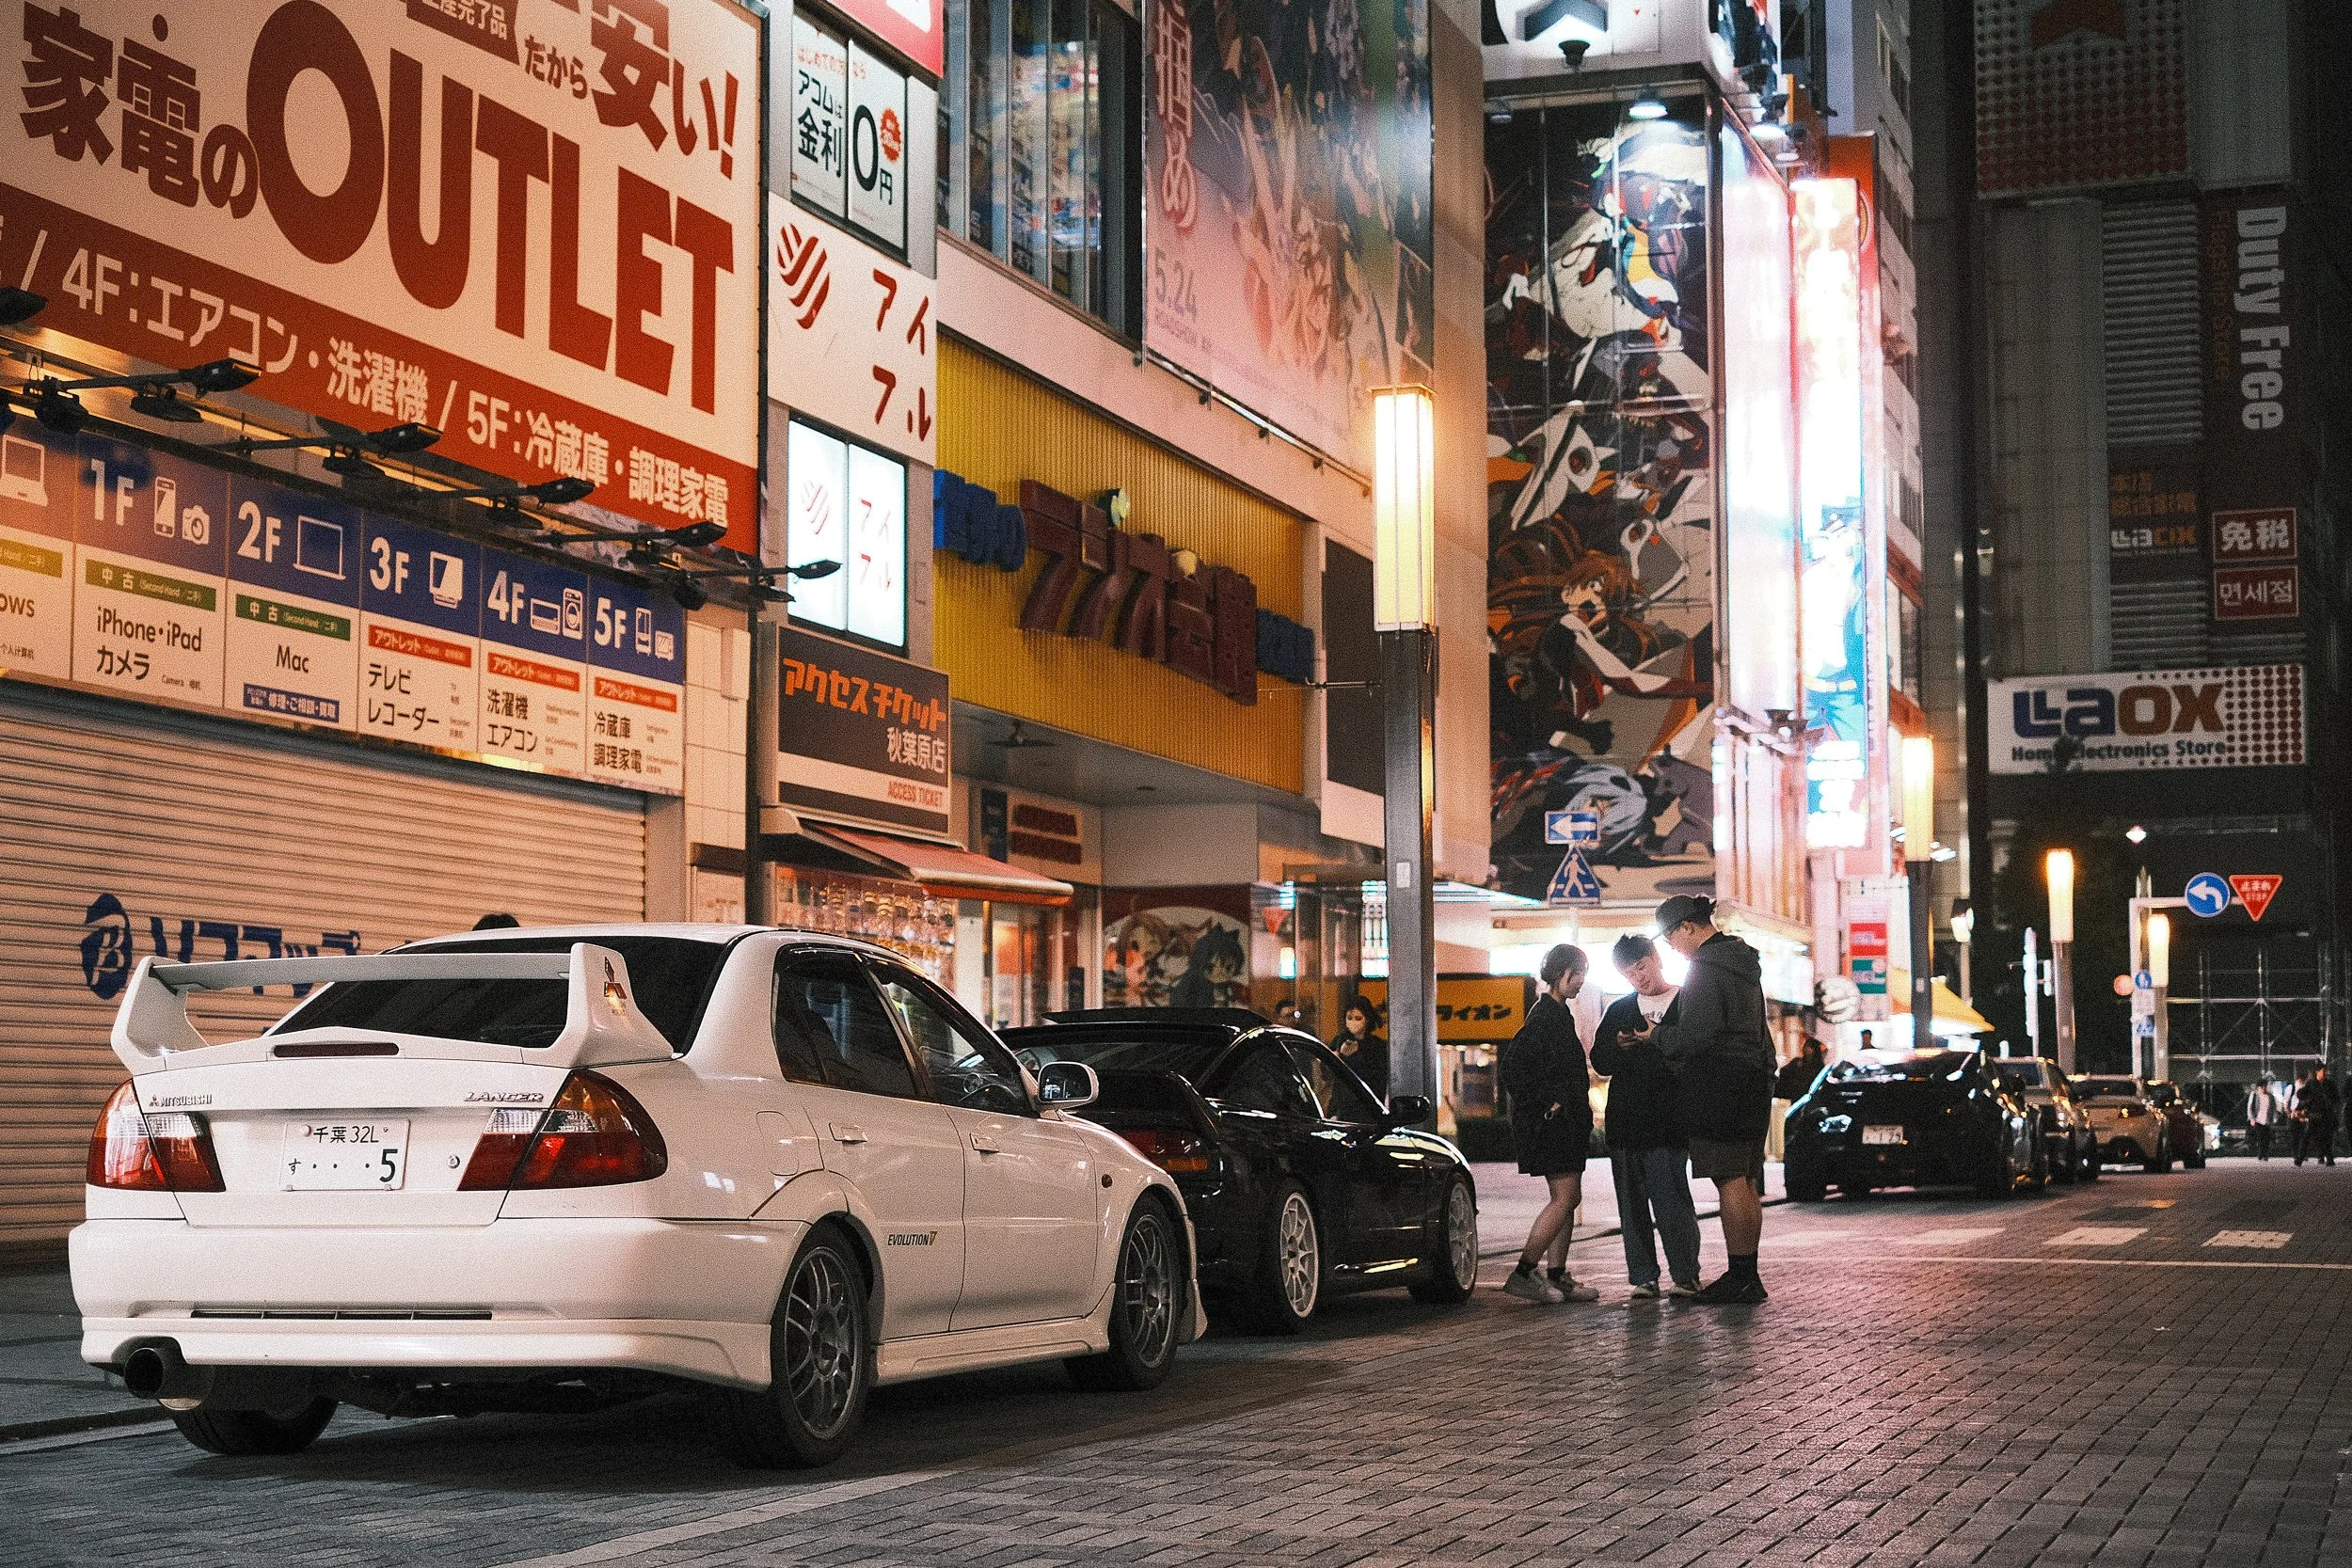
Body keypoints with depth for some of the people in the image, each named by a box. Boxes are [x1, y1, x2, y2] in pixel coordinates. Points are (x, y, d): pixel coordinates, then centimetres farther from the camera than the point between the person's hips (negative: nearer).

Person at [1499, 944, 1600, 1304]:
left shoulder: (1559, 1014, 16)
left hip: (1565, 1122, 10)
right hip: (1551, 1123, -10)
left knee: (1568, 1199, 10)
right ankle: (1523, 1273, -13)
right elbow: (1512, 1068, -20)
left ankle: (1558, 1278, 12)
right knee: (1565, 1198, -12)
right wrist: (1547, 1104, -17)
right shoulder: (1544, 1016, -15)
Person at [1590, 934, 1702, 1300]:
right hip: (1624, 1121, 5)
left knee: (1671, 1200, -10)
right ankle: (1643, 1278, 8)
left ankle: (1685, 1276, -3)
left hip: (1666, 1122, -5)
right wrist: (1618, 1047, -7)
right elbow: (1600, 1062, 15)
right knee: (1632, 1205, 4)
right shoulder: (1618, 1011, 17)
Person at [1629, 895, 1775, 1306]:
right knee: (1747, 1183, 11)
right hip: (1754, 1083, 10)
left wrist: (1658, 1034, -2)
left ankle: (1740, 1278, -9)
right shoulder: (1743, 961, 17)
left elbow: (1694, 1036, -19)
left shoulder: (1705, 968, -14)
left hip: (1718, 1087, -10)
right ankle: (1748, 1276, 14)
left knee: (1730, 1183, -8)